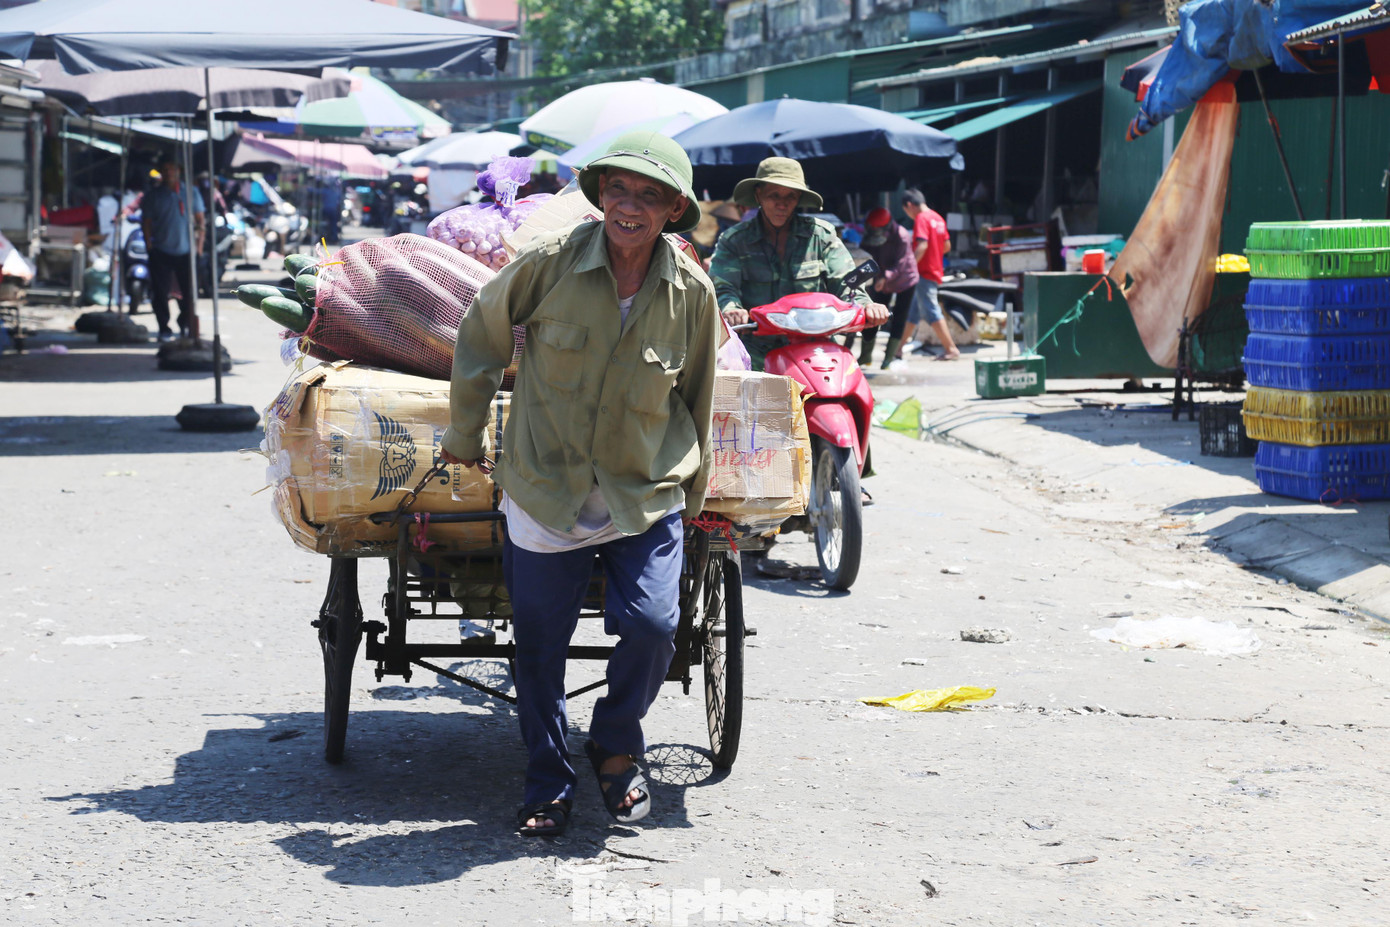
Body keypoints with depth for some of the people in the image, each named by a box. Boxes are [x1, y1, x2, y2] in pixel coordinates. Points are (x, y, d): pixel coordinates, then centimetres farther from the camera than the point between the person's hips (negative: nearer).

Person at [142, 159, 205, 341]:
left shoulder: (190, 193, 8)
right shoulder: (153, 195, 5)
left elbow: (200, 220, 11)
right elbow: (146, 222, 6)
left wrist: (199, 243, 3)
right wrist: (149, 245, -3)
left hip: (186, 251, 1)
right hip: (161, 251, -1)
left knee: (189, 292, 2)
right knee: (160, 293, -3)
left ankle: (186, 326, 17)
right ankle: (164, 329, 4)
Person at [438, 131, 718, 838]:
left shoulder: (691, 291, -6)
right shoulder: (551, 262, -12)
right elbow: (481, 334, 5)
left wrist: (690, 497, 16)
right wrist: (465, 434, 11)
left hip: (648, 494, 1)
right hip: (544, 488, 0)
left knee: (652, 626, -12)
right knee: (539, 642, 7)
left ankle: (616, 748, 17)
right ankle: (548, 783, 28)